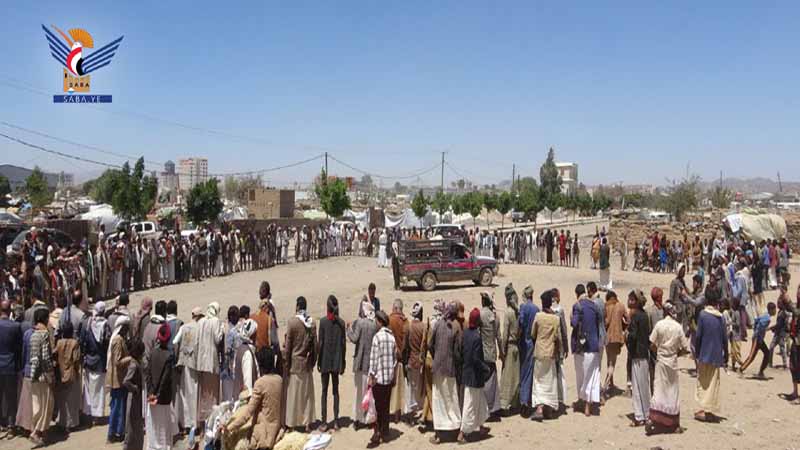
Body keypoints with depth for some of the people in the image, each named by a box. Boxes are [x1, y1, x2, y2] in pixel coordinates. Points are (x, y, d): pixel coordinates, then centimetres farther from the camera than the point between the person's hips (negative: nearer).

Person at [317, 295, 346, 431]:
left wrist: (318, 360, 1)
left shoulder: (323, 321, -10)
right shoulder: (341, 322, -1)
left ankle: (324, 423, 6)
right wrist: (342, 362, 10)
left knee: (324, 391, 4)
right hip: (337, 360, 3)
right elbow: (343, 343, 1)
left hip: (325, 360, -2)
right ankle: (336, 421, 13)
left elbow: (320, 342, -9)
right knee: (336, 390, 11)